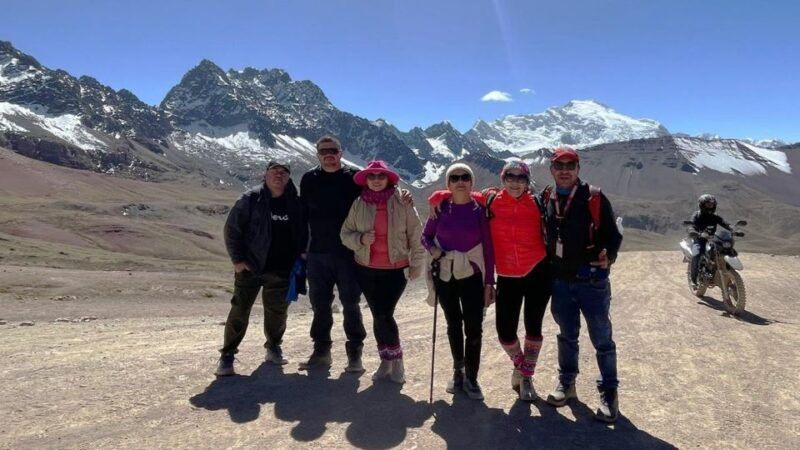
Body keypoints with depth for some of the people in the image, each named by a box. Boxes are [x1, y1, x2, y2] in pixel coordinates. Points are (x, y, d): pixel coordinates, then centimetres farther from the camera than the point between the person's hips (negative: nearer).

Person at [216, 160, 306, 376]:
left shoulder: (295, 204, 3)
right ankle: (227, 355, 10)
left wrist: (297, 260, 3)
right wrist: (237, 260, -8)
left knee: (277, 311, 12)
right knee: (239, 311, -2)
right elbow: (232, 229, -4)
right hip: (250, 268, -3)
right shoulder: (251, 199, -6)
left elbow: (301, 235, 13)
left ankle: (273, 347, 32)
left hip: (281, 271, 3)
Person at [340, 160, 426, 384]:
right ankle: (387, 360, 27)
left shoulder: (402, 204, -7)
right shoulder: (358, 204, 0)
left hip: (396, 269, -3)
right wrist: (360, 239, -16)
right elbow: (346, 233, 5)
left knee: (384, 315, -9)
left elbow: (415, 236, -3)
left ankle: (394, 359, 13)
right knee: (379, 315, 10)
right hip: (367, 269, 3)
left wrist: (416, 265, -2)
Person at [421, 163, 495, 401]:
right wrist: (432, 248, -13)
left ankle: (471, 378, 13)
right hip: (445, 275, 2)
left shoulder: (479, 210, -6)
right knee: (453, 324, 14)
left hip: (471, 276, -2)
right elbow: (426, 236, 9)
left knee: (473, 327, -3)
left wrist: (489, 282, -6)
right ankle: (458, 372, 30)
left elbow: (488, 248, -4)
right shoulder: (441, 208, -2)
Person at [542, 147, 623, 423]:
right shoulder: (546, 200, 3)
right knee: (567, 336, 18)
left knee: (602, 340, 6)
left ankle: (609, 392, 21)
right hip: (560, 282, 4)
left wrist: (608, 256, -25)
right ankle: (566, 383, 34)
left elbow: (613, 235, -8)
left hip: (592, 281, -3)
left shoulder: (595, 198, -8)